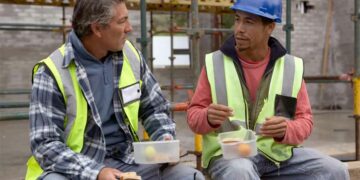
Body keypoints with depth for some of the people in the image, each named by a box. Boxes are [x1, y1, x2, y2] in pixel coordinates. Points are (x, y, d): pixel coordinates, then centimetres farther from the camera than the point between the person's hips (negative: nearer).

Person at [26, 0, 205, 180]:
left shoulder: (131, 55, 2)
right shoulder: (53, 72, -13)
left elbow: (154, 108, 14)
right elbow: (45, 145, -16)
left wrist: (166, 140, -6)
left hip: (124, 161, 5)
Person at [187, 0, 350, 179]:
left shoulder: (291, 67, 3)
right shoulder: (214, 63, 0)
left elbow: (304, 120, 5)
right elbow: (194, 116, 3)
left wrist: (285, 130, -18)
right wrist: (208, 118, -21)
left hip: (279, 152, 3)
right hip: (227, 153, -2)